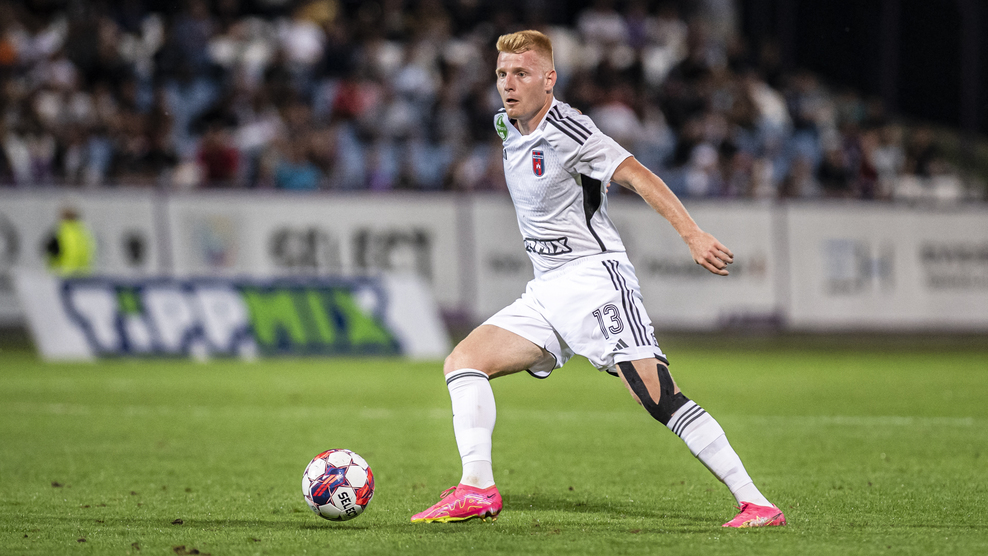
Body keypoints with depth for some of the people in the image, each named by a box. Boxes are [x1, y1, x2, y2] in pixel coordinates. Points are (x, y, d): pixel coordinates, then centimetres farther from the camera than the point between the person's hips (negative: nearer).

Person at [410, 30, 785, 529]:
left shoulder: (565, 130, -13)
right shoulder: (509, 127, 11)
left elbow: (636, 175, -19)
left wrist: (693, 235, -27)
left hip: (592, 277, -8)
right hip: (546, 292, 9)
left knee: (659, 397, -19)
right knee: (463, 362, -5)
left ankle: (755, 503, -19)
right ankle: (476, 490, -12)